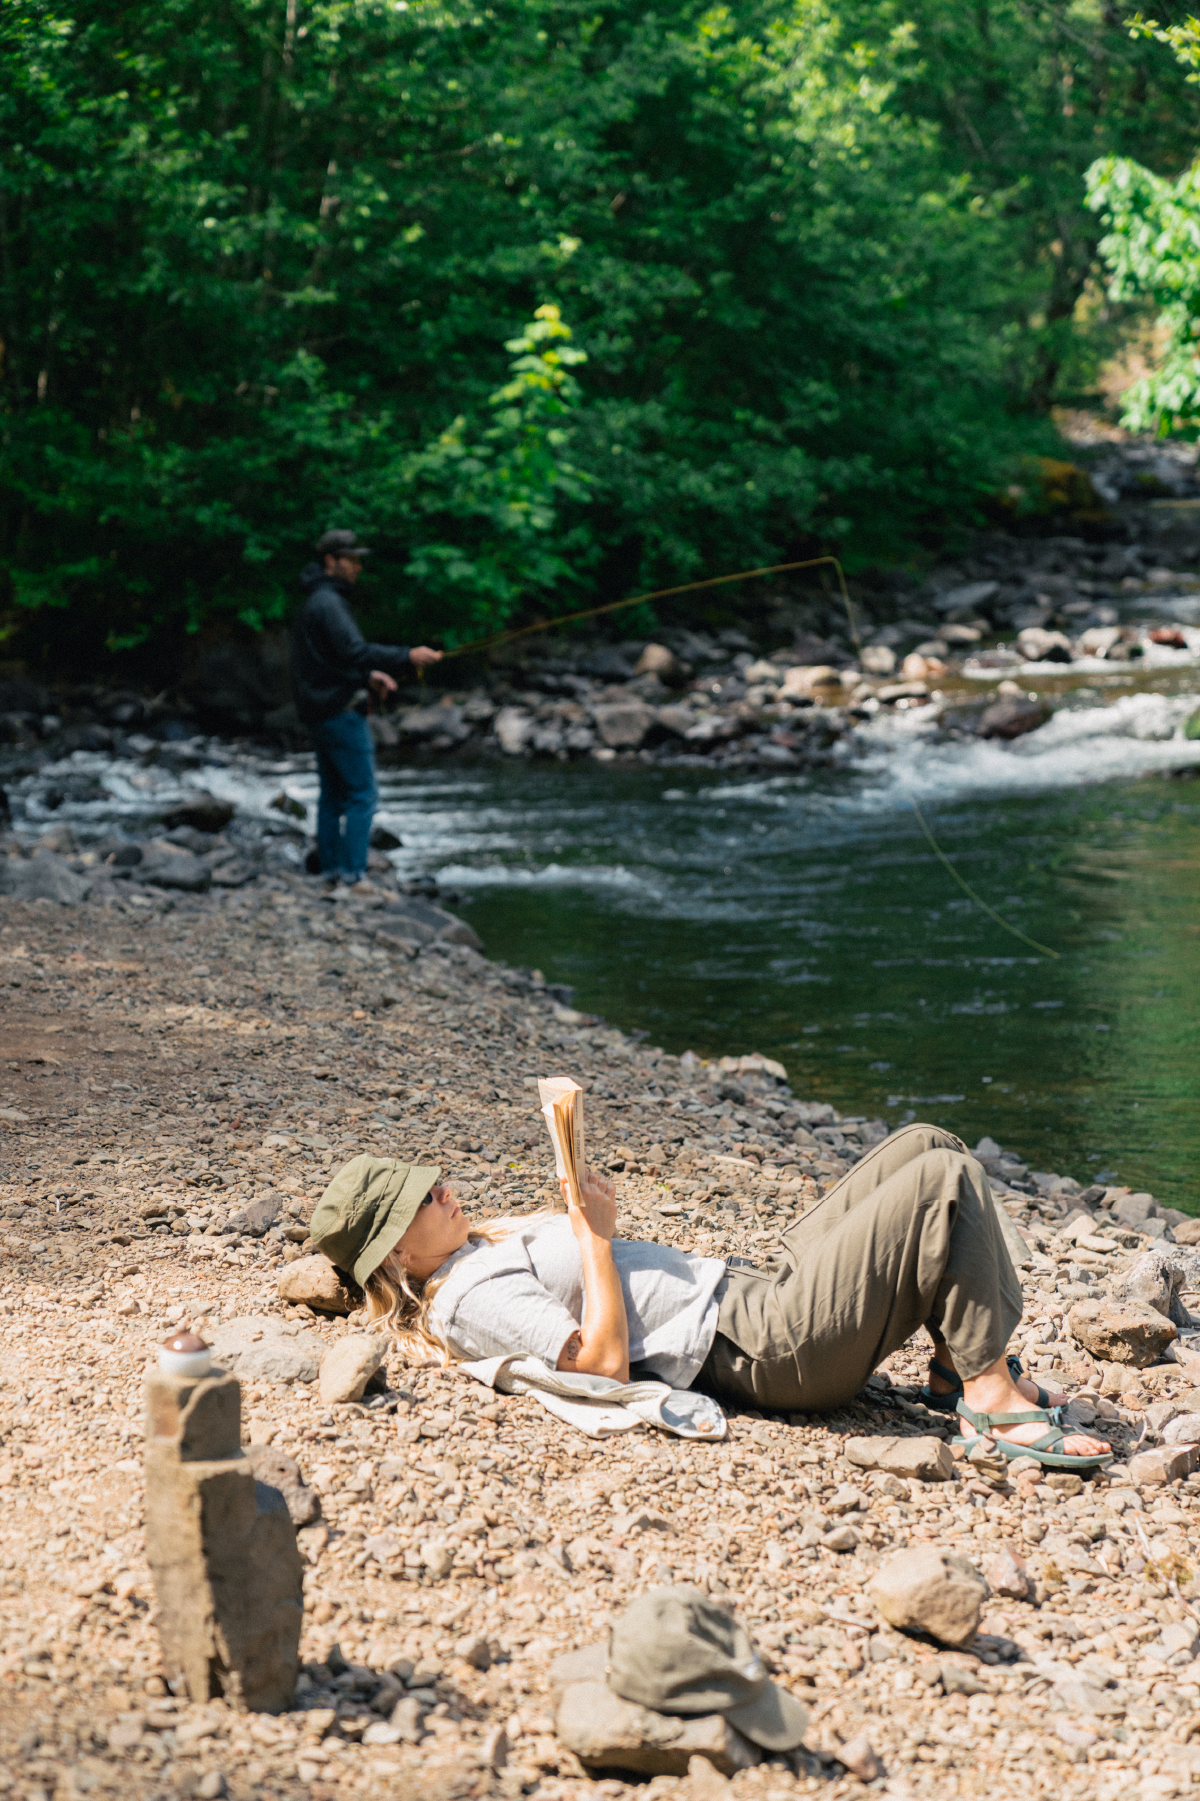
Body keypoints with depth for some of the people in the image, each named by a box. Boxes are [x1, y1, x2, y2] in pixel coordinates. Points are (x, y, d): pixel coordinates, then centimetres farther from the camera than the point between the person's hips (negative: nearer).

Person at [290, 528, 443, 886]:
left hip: (319, 712, 10)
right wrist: (407, 658, -34)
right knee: (362, 793, -8)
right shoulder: (328, 603, -16)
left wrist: (368, 676, 10)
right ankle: (353, 875, -11)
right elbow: (354, 651, -29)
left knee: (333, 794, 12)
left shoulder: (315, 602, 18)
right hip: (340, 710, -10)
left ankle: (331, 872, 14)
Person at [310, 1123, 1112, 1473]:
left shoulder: (476, 1253, 14)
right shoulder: (471, 1302, -15)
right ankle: (990, 1396, -12)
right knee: (945, 1180, -16)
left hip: (764, 1288, 11)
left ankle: (960, 1362, 9)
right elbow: (604, 1358, -24)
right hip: (769, 1348, -11)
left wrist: (586, 1211, 13)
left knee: (924, 1145, 11)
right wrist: (594, 1236, -18)